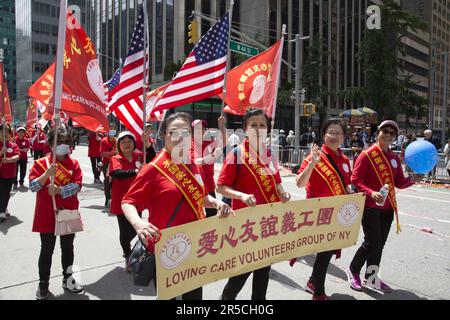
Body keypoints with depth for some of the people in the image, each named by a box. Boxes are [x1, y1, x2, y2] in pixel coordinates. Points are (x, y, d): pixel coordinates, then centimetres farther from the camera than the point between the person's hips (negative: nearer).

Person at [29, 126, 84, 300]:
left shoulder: (74, 163, 1)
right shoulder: (40, 163, -3)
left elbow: (77, 186, -10)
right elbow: (33, 186, -13)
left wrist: (58, 190, -23)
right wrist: (47, 173, -27)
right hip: (47, 215, -2)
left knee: (68, 248, 15)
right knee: (47, 250, 8)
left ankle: (67, 278, 31)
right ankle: (43, 283, 24)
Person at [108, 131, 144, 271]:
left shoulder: (140, 156, 2)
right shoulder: (115, 159, -6)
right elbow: (118, 173, -26)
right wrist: (135, 171, -42)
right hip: (121, 201, -3)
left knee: (135, 228, 15)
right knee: (124, 230, 5)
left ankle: (125, 246, 48)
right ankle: (128, 258, 26)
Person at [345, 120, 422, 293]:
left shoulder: (394, 158, 10)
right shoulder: (367, 155, -10)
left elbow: (399, 183, 12)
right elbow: (355, 179, -15)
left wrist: (412, 179, -7)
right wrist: (371, 193, -28)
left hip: (387, 207, 7)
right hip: (370, 206, -7)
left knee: (380, 243, 13)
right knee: (372, 242, -6)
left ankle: (371, 277, 30)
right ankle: (353, 270, 18)